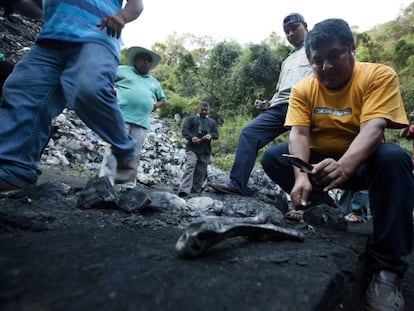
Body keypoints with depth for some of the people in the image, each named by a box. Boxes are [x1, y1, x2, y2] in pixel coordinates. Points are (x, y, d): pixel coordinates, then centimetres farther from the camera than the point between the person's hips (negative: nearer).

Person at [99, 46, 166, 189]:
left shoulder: (154, 82, 27)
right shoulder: (122, 70, 14)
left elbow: (162, 98, 36)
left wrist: (157, 105, 15)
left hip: (141, 122, 4)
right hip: (121, 116, -4)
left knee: (134, 156, 3)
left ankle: (128, 188, 7)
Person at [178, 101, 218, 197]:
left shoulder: (212, 122, 23)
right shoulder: (191, 119, 14)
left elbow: (216, 134, 13)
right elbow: (184, 130, 1)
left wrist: (211, 135, -12)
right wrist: (191, 137, -20)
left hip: (205, 151, 4)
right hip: (192, 148, -3)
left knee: (201, 171, 3)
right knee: (190, 166, -21)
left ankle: (196, 189, 16)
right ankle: (184, 190, -28)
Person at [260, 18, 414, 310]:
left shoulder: (379, 75, -13)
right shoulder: (303, 89, -5)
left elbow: (373, 128, -27)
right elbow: (299, 134, -17)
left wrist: (344, 166, -48)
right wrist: (301, 176, -37)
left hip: (362, 162, -2)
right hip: (319, 162, 3)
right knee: (272, 157, -18)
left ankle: (386, 267, -25)